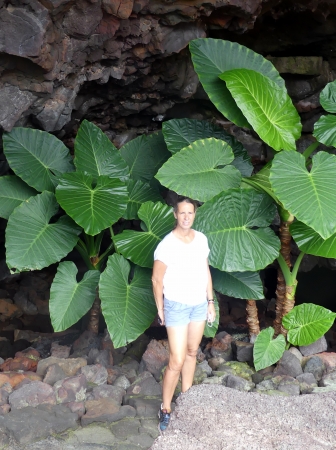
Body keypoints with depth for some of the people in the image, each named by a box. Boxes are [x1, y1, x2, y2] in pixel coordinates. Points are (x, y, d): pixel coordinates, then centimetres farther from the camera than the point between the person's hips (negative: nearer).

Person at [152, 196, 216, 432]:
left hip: (199, 304, 6)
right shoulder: (167, 245, -19)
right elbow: (157, 280, -10)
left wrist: (210, 301, 10)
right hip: (177, 306, -6)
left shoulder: (201, 239, -1)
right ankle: (166, 409, 10)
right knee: (177, 361, -6)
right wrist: (160, 309, -3)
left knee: (192, 353, 16)